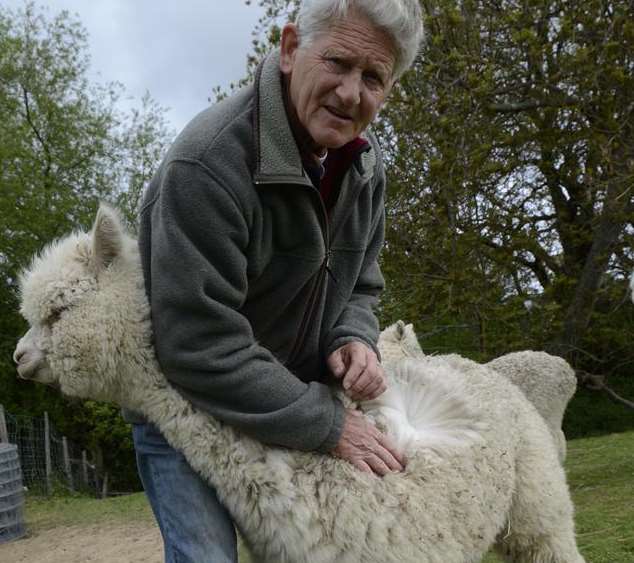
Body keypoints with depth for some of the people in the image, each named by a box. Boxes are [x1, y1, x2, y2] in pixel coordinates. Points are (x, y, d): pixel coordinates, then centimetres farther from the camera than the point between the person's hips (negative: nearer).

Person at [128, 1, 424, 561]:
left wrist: (356, 340, -15)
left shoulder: (366, 163, -4)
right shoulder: (209, 162, -30)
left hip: (290, 399, 7)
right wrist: (330, 425, -26)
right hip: (185, 403, -6)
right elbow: (199, 345, -31)